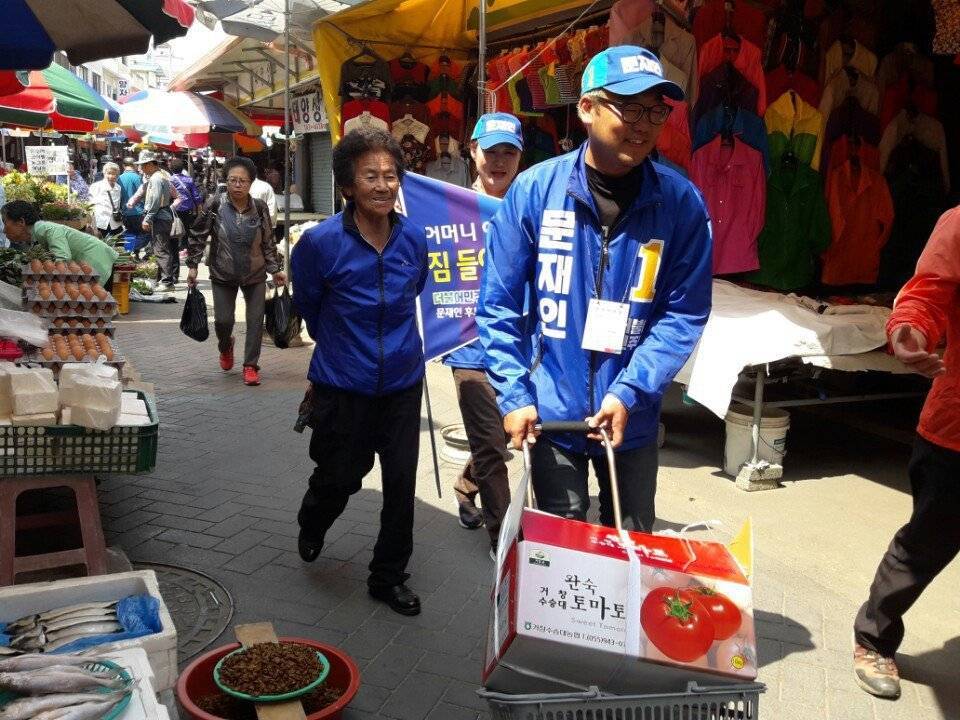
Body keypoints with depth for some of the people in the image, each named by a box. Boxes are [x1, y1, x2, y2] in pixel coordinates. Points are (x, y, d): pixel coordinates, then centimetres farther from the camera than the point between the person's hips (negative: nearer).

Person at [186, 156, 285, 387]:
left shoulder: (260, 208, -7)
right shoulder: (215, 204, -11)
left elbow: (268, 242, 4)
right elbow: (197, 236, -3)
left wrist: (275, 270, 3)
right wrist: (193, 266, -5)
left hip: (255, 275, 1)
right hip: (223, 275, -1)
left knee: (256, 320, -1)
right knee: (223, 320, 1)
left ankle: (251, 365, 13)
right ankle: (225, 347, 36)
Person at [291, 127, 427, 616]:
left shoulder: (415, 241, -4)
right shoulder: (320, 242, -15)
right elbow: (308, 308, 3)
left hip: (402, 382, 3)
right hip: (342, 386, -3)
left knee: (401, 483, 7)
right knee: (339, 477, 13)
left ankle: (389, 576, 28)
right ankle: (312, 526, 49)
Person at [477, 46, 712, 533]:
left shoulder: (681, 202, -8)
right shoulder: (535, 189, -10)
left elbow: (685, 313, -6)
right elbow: (499, 303, -5)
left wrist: (629, 392, -16)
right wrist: (515, 395, -11)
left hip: (633, 417, 1)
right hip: (551, 412, -1)